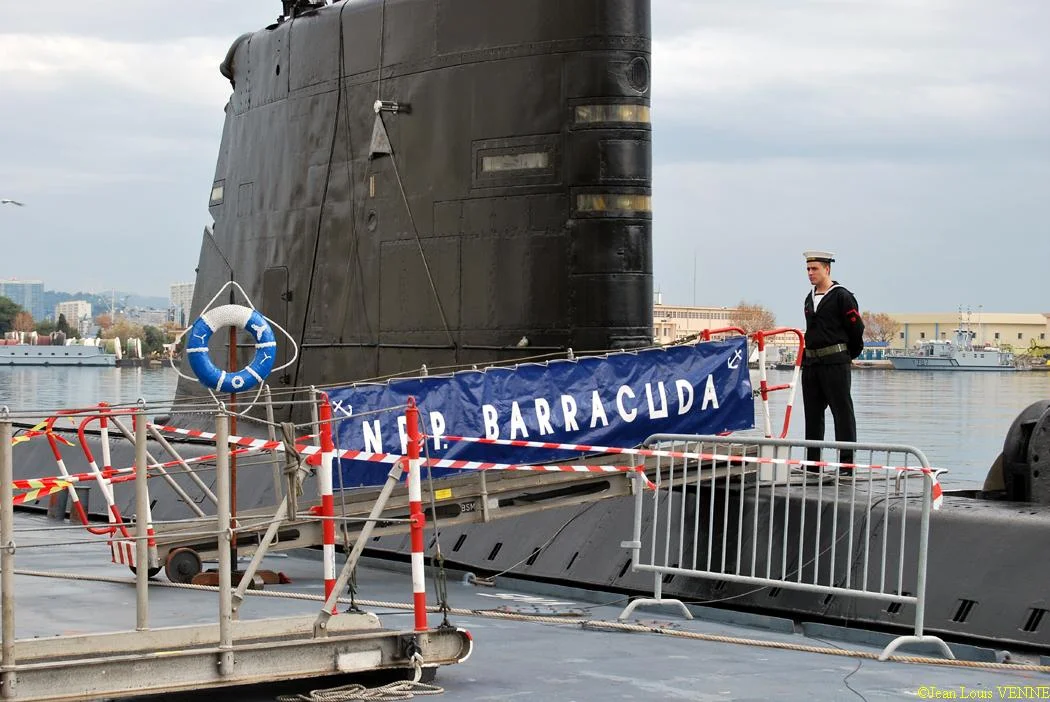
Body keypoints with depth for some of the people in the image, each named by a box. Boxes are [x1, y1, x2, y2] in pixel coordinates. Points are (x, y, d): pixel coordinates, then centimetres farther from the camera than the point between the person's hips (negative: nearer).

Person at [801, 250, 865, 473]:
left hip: (835, 362, -8)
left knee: (842, 412, -6)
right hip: (811, 362, 8)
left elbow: (856, 328, -6)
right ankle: (812, 463, 14)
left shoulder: (842, 297, -7)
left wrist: (850, 354, 5)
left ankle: (847, 463, -6)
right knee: (812, 414, 9)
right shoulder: (809, 299, 16)